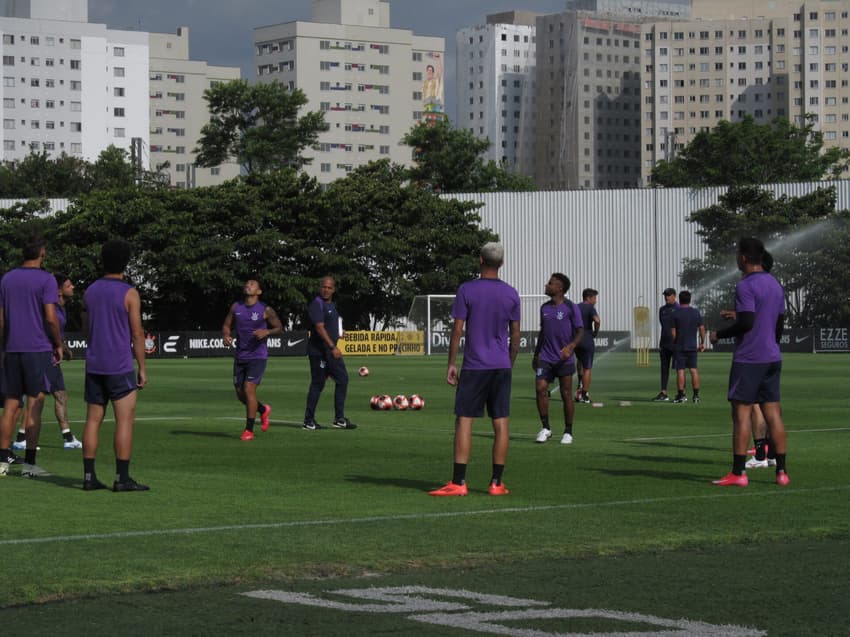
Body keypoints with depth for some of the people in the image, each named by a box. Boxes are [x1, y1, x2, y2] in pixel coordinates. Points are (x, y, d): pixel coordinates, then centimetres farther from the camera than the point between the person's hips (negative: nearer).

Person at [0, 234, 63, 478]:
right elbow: (51, 318, -13)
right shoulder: (46, 280, -7)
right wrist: (58, 345, -1)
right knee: (34, 407, -3)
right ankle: (29, 464, -4)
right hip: (38, 349, -5)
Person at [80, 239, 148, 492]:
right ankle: (122, 478, -6)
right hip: (120, 366, -6)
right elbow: (137, 334, -9)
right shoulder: (129, 294, -9)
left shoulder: (90, 292, 8)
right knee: (125, 420, -2)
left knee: (93, 420, 8)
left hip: (94, 365, 6)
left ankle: (89, 476, 6)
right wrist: (142, 367, -4)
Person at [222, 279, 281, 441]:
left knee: (249, 389, -15)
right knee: (240, 394, 9)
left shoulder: (266, 310, -5)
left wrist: (266, 332, -16)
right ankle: (264, 410, 38)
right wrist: (226, 335, -9)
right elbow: (226, 326, 13)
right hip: (240, 356, 5)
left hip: (257, 356, -5)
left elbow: (279, 328, 3)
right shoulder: (236, 307, 6)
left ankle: (249, 430, -7)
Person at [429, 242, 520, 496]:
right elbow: (515, 335, 8)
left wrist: (451, 364, -1)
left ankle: (458, 482, -7)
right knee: (501, 423, 4)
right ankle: (496, 483, 5)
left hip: (474, 367, -3)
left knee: (464, 421, -2)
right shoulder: (511, 294, 5)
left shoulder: (466, 290, -5)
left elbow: (457, 330, -7)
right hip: (502, 367, 3)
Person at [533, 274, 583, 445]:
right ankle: (545, 428, 1)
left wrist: (571, 346, -27)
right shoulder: (544, 308, 11)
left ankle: (568, 432, 12)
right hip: (545, 358, 4)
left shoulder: (570, 308, -6)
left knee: (566, 394, 1)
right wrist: (536, 354, 21)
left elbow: (580, 331, -9)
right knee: (540, 388, -11)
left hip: (564, 359, -4)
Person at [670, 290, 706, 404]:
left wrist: (673, 343, 7)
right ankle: (696, 395, 4)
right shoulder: (696, 313, 2)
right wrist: (702, 342, 13)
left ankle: (681, 395, 0)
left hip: (680, 347, -3)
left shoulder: (675, 314, -7)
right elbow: (702, 328, 3)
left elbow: (673, 333, -7)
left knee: (680, 370, 0)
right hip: (692, 346, 3)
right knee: (694, 370, 6)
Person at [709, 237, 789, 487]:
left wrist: (719, 334, -7)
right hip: (772, 358, 8)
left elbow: (746, 323, -21)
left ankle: (738, 473, -6)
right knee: (773, 414, 7)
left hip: (748, 360, -8)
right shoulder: (776, 285, 14)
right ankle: (781, 472, 5)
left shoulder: (746, 286, -13)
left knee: (741, 413, -5)